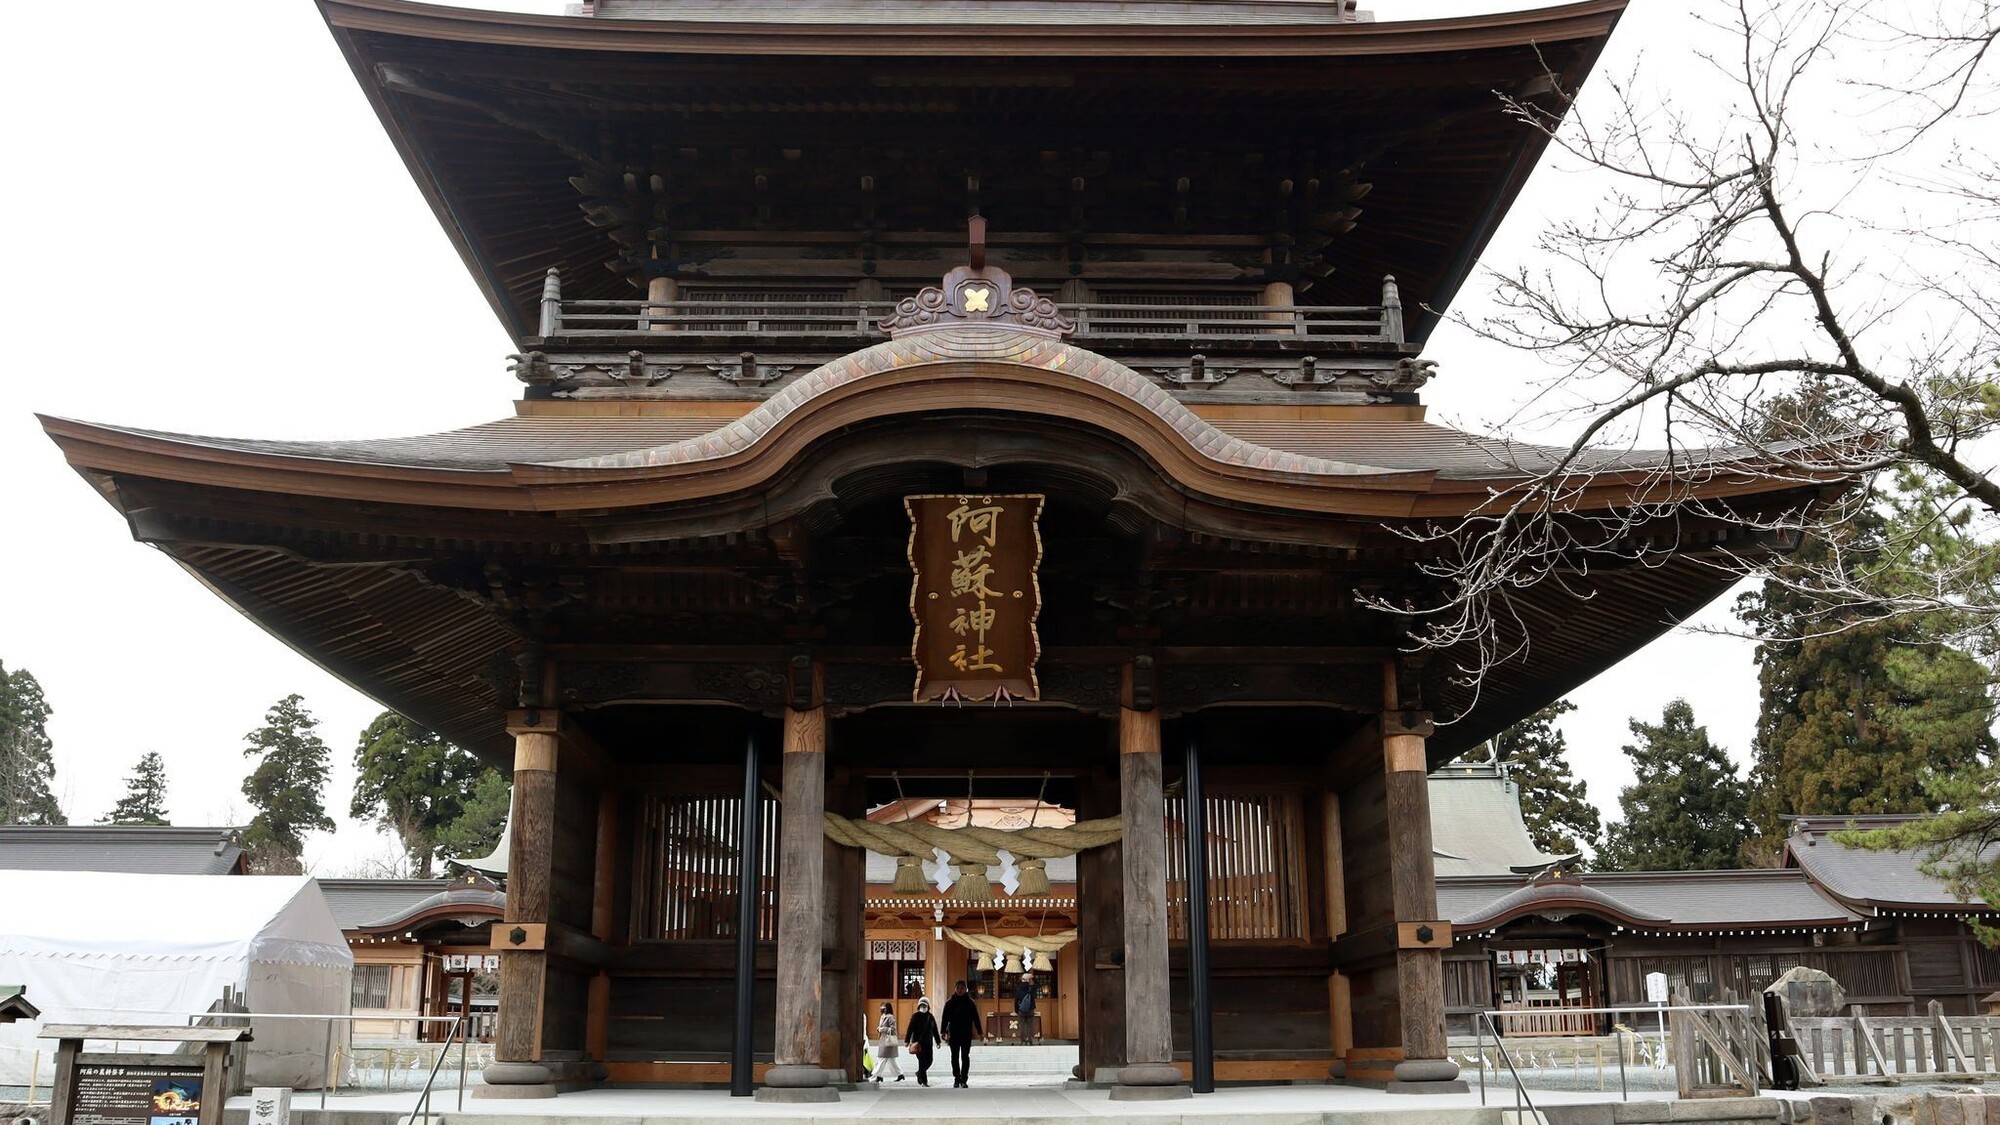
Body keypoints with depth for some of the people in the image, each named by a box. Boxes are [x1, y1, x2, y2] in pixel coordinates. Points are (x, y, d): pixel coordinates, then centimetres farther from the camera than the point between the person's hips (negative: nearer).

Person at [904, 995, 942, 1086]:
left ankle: (919, 1073, 30)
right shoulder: (915, 1016, -2)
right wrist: (907, 1041, -10)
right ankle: (923, 1081, -5)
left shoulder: (931, 1017, 10)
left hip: (928, 1043, 5)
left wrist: (937, 1041, 14)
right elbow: (910, 1029, -5)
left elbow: (935, 1030, 15)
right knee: (922, 1061, -8)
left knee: (929, 1061, 4)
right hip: (918, 1042, -5)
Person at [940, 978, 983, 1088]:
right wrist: (944, 1031, -8)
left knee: (965, 1057, -1)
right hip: (954, 1034, 1)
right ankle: (957, 1079, 9)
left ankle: (964, 1079, 2)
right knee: (955, 1057, 3)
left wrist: (980, 1031, 1)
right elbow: (945, 1018, 1)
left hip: (967, 1034, -1)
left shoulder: (970, 1002, 3)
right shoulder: (950, 1003, 2)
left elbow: (976, 1018, 5)